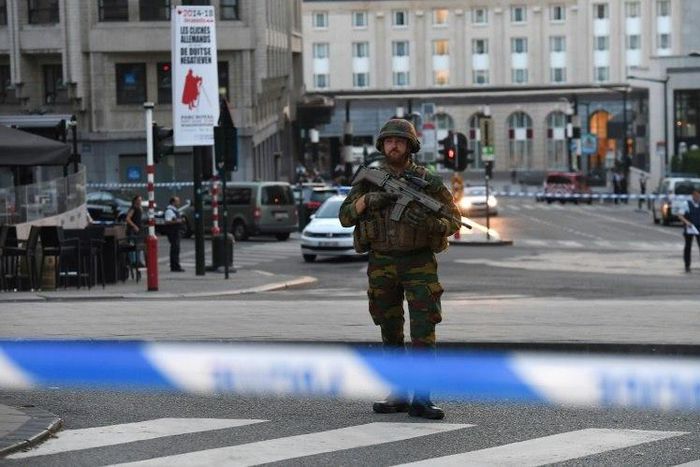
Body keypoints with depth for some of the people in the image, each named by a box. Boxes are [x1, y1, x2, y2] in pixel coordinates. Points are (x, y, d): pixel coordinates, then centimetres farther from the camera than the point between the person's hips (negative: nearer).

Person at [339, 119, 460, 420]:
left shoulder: (428, 182, -2)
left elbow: (453, 222, -2)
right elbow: (345, 216, 3)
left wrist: (428, 223, -23)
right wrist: (367, 200, -16)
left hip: (419, 263, -2)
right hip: (381, 264, 3)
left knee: (424, 330, -12)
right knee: (391, 333, 8)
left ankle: (421, 399, -12)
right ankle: (398, 395, 17)